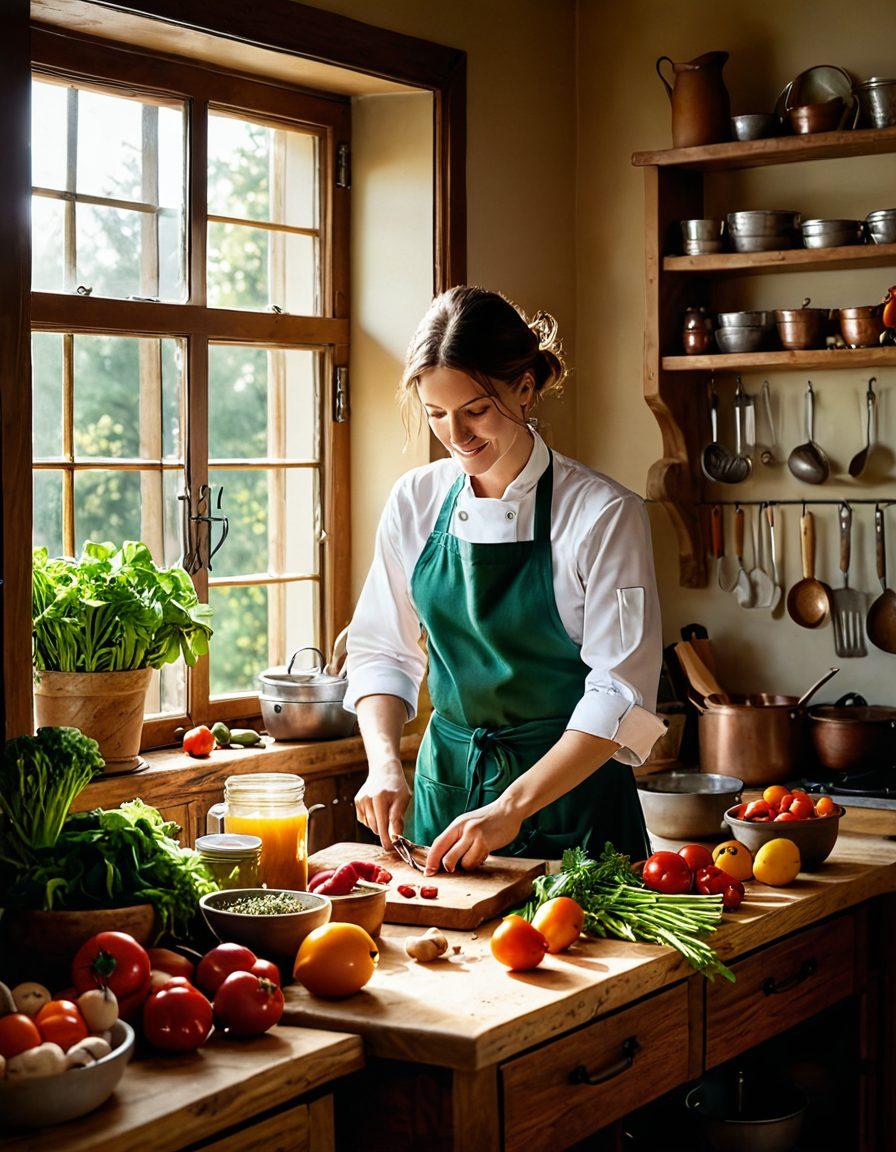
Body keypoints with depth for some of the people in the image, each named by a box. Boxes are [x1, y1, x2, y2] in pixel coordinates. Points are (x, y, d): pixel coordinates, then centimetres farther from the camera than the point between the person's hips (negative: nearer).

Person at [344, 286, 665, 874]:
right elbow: (381, 651, 7)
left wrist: (512, 806, -23)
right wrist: (385, 763, -10)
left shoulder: (605, 513, -13)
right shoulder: (416, 500, 1)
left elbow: (620, 693, -16)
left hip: (568, 790, -4)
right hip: (444, 782, 4)